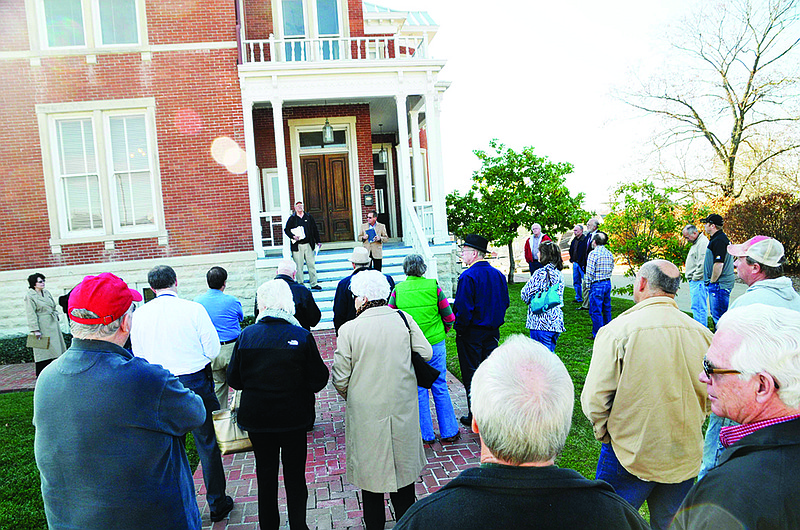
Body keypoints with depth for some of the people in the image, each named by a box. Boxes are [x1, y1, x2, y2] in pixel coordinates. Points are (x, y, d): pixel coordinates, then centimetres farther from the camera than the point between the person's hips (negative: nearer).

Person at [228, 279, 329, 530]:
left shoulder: (246, 336, -10)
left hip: (256, 417, 2)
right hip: (294, 417, -2)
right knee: (295, 475, 14)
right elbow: (318, 380, -12)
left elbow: (234, 379, -2)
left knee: (265, 474, 18)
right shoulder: (301, 336, -14)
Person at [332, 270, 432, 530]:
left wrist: (351, 397, 10)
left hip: (366, 412, -2)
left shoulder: (349, 329, -14)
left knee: (370, 469, 14)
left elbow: (340, 378, -10)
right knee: (402, 465, 20)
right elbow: (426, 354, -1)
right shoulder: (404, 319, -7)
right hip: (402, 410, 3)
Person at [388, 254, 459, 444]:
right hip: (435, 343, 0)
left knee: (419, 390, 10)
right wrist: (442, 332, 17)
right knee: (440, 387, 11)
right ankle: (449, 432, 19)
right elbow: (449, 316, -1)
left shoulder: (397, 291, -3)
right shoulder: (433, 287, -5)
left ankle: (426, 435, 16)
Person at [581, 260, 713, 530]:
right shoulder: (701, 333, -5)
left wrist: (605, 434, 1)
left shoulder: (617, 330, -18)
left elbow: (594, 400, -17)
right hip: (684, 457, 4)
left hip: (630, 456, -4)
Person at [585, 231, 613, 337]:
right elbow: (611, 269, 14)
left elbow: (590, 271, -15)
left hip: (597, 285, -8)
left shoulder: (593, 253, -14)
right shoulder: (609, 254, 7)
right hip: (608, 283, 8)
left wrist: (588, 284, -6)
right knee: (606, 308, 17)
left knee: (595, 311, -1)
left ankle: (598, 335, 1)